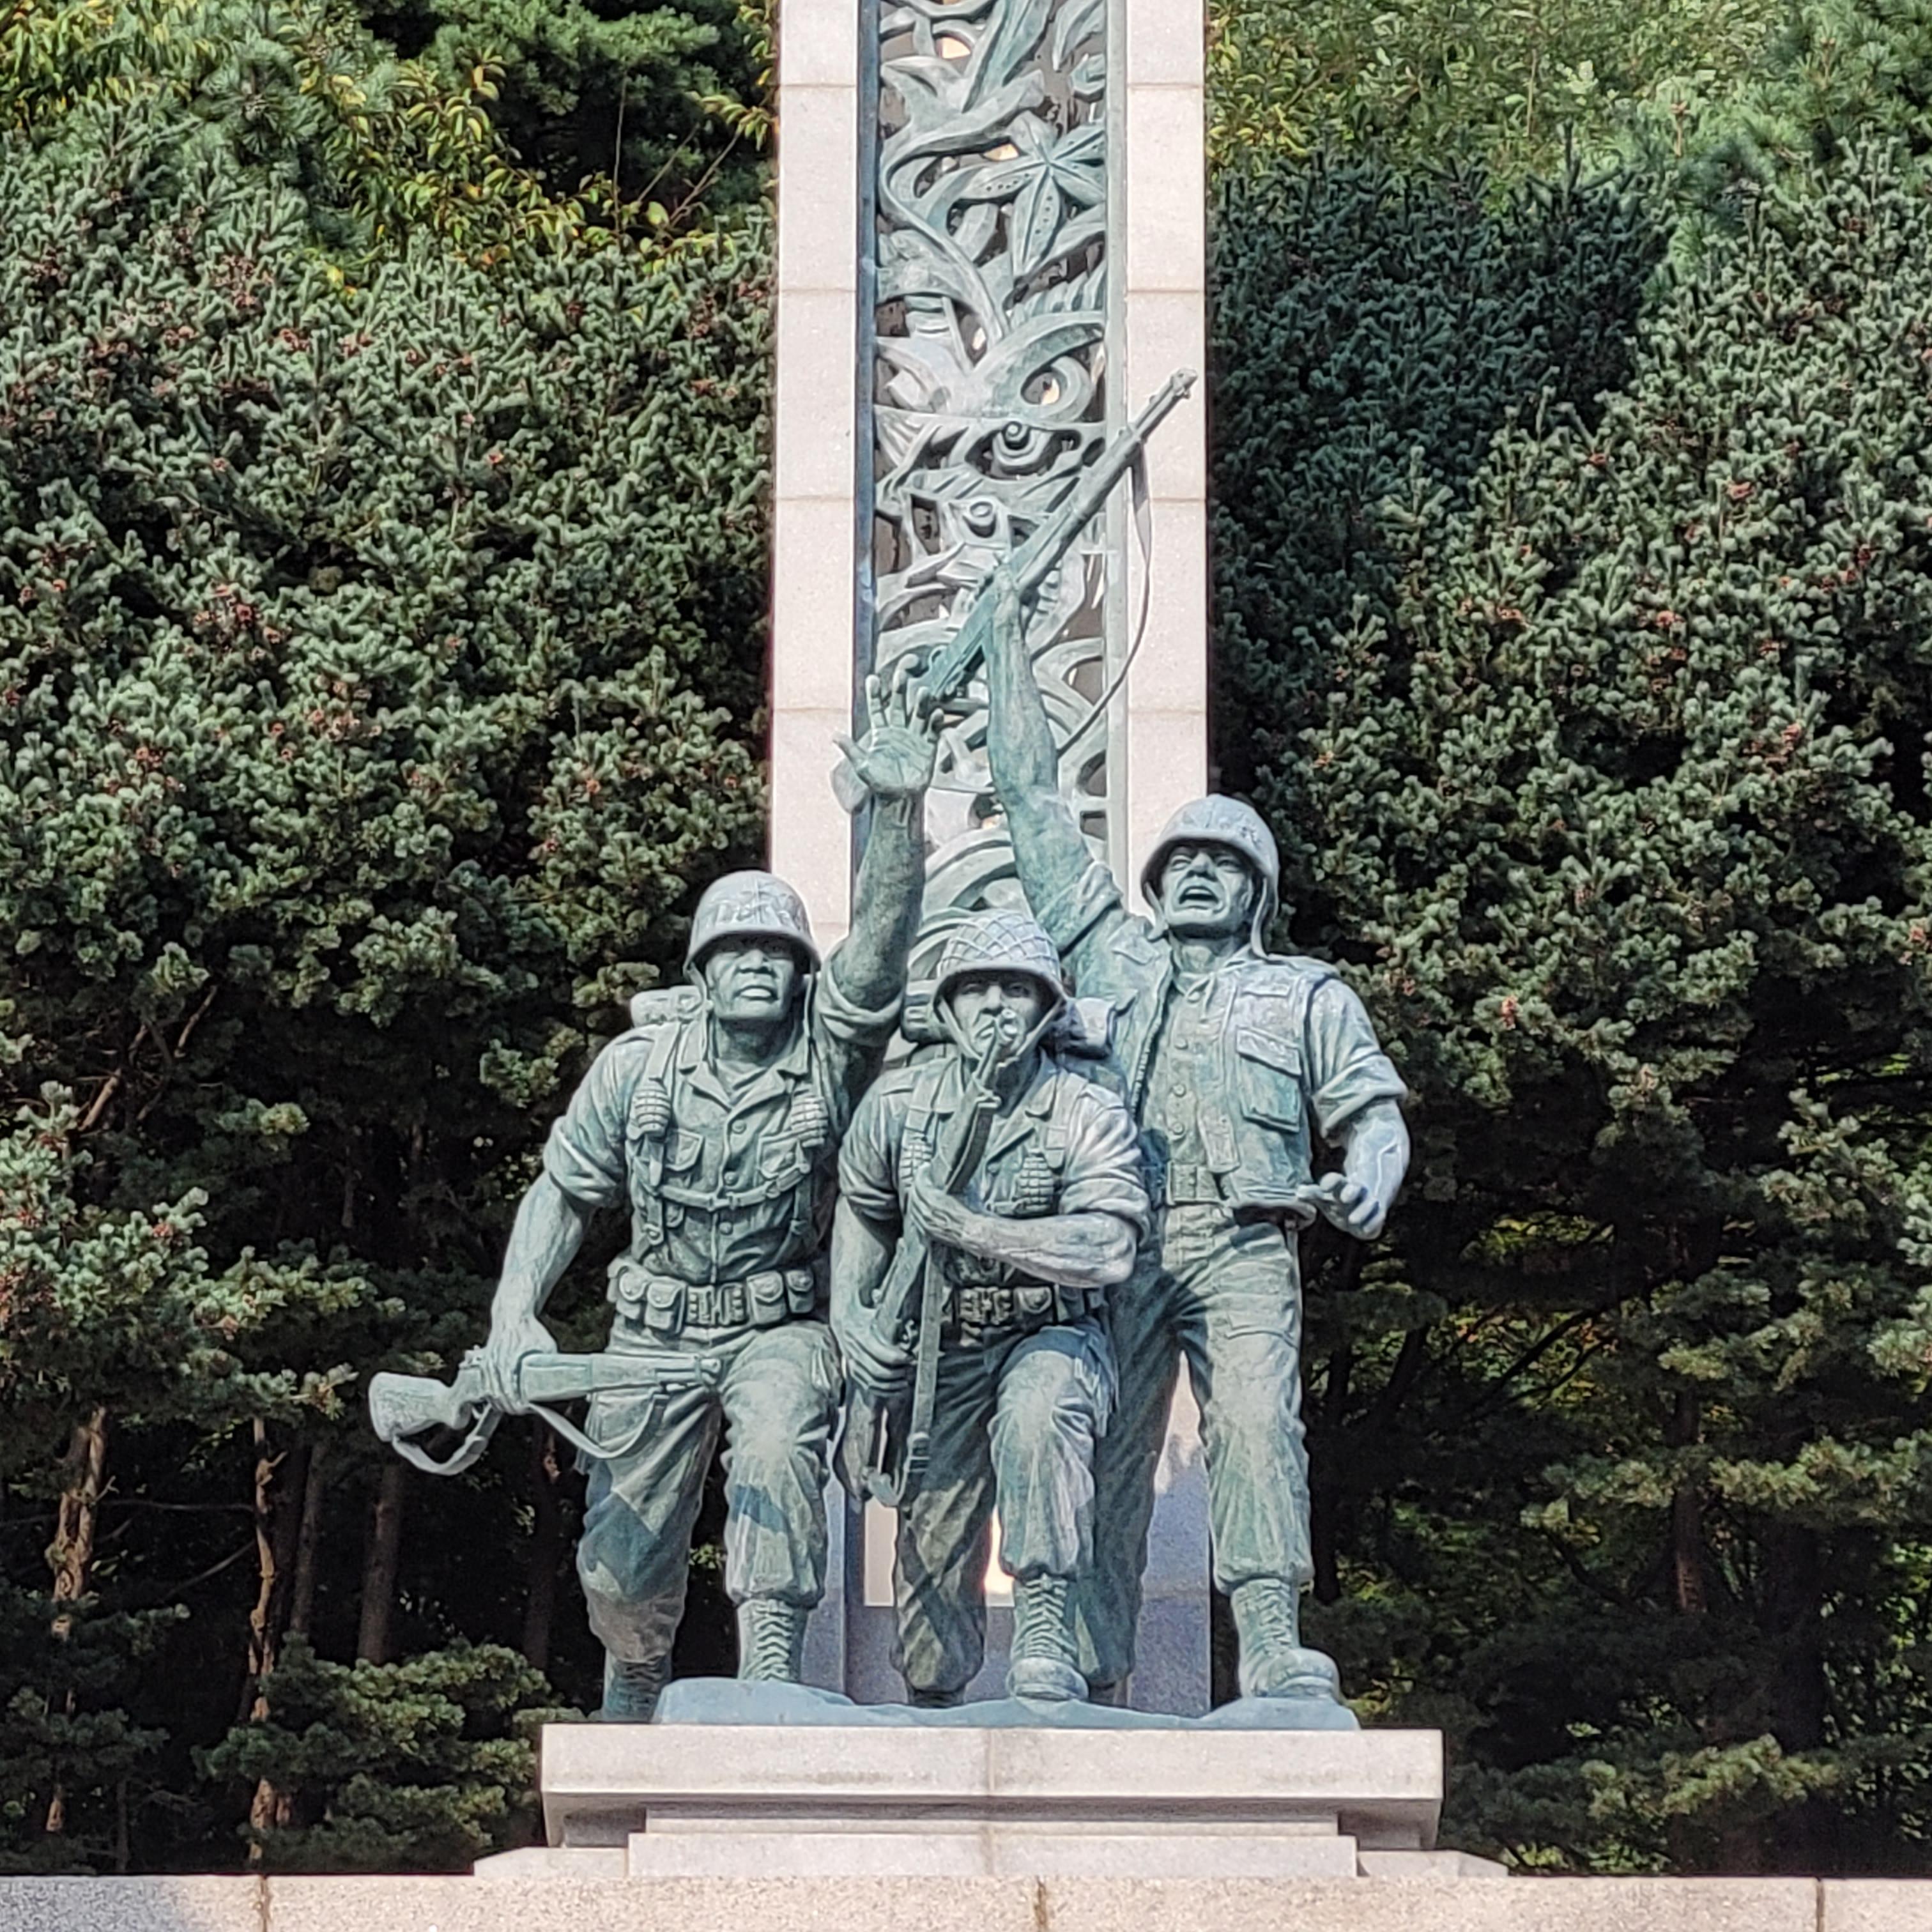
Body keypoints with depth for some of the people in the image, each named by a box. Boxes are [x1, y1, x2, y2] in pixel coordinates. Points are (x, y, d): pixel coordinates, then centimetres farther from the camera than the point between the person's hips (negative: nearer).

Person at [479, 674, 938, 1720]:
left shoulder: (829, 1047, -11)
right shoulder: (637, 1065, -6)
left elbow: (881, 935, -28)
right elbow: (562, 1193, 3)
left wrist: (899, 807, -44)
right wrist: (513, 1314, -11)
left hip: (782, 1326, -2)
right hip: (656, 1329, 2)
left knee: (779, 1450, -34)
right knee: (624, 1563, 7)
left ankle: (770, 1664, -35)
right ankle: (634, 1697, 38)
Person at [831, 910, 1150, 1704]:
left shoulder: (1089, 1114, -13)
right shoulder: (898, 1102, -1)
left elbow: (1108, 1249, -27)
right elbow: (861, 1215, 15)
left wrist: (967, 1229, -33)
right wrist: (851, 1316, -2)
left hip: (1052, 1336, -3)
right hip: (938, 1348, 3)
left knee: (1037, 1415, -37)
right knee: (932, 1535, 3)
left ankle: (1046, 1638, -35)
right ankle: (931, 1701, 29)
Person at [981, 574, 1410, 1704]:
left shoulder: (1306, 995, 22)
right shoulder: (1114, 957, 24)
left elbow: (1370, 1107, 12)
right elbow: (1036, 807, 26)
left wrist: (1370, 1180, -12)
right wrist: (1011, 655, 28)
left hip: (1243, 1246, -2)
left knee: (1259, 1425, -20)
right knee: (1105, 1452, -6)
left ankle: (1274, 1644, -28)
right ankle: (1092, 1669, -6)